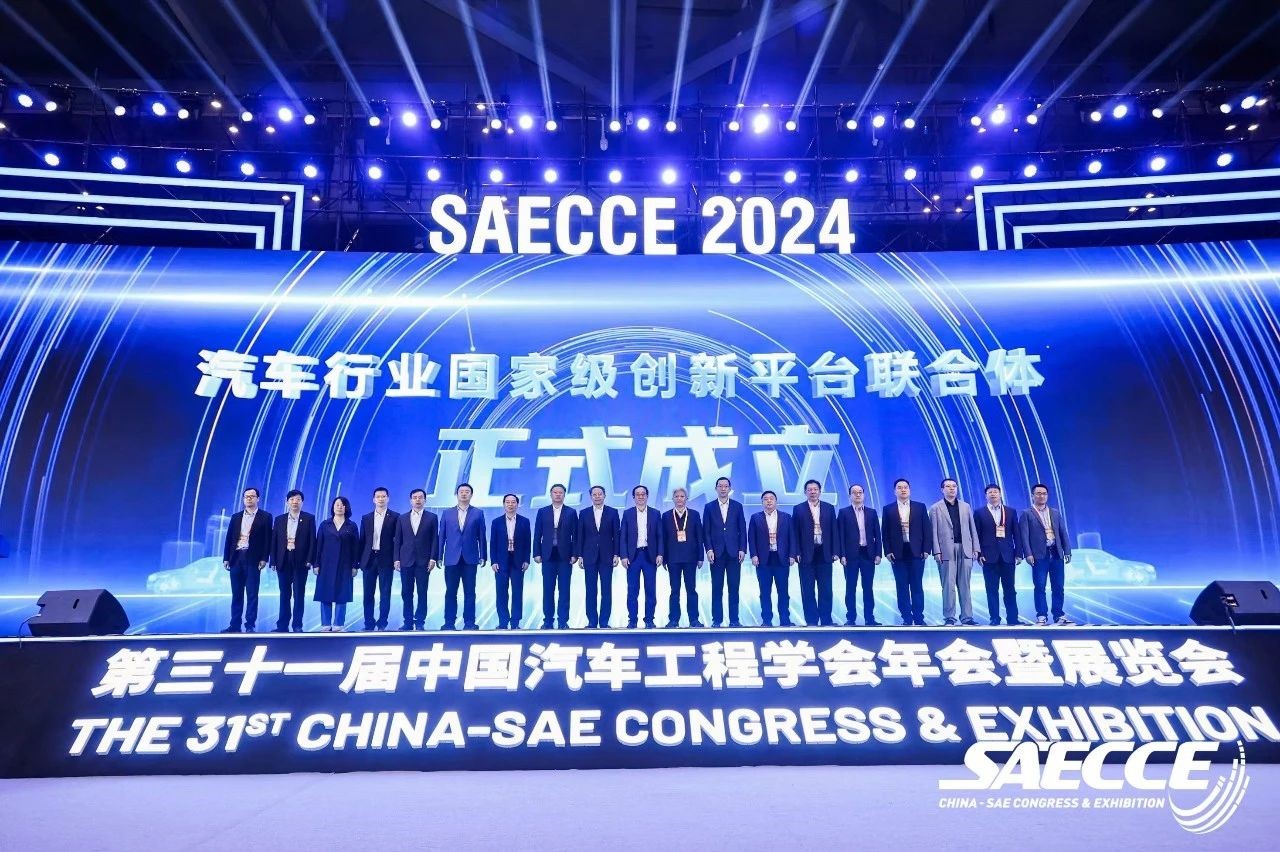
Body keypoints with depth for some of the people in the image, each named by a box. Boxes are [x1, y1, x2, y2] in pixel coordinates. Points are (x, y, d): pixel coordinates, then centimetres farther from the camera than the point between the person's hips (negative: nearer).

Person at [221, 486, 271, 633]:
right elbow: (229, 538, 11)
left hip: (253, 559, -4)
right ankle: (235, 625, 14)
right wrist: (226, 558, 4)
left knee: (252, 594, -1)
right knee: (236, 594, 8)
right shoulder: (236, 517, 13)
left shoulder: (265, 517, 1)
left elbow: (267, 539, -3)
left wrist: (264, 558, -11)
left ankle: (250, 626, 3)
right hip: (236, 558, 4)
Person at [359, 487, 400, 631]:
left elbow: (398, 539, -1)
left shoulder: (395, 517, 1)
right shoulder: (366, 518, 11)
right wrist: (360, 560, 5)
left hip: (386, 560, -3)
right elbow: (362, 541, 10)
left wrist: (396, 559, -7)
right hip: (369, 559, 3)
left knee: (385, 594, 1)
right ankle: (369, 624, 15)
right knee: (368, 594, 7)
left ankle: (382, 624, 8)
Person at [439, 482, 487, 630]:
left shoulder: (478, 513, 5)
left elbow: (481, 536, 3)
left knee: (470, 592, 2)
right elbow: (442, 536, 7)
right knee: (450, 592, 4)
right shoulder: (447, 513, 9)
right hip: (452, 558, 1)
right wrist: (439, 556, 2)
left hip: (470, 558, -1)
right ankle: (449, 622, 11)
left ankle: (469, 622, 8)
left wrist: (482, 556, -2)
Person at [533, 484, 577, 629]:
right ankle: (548, 621, 12)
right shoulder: (542, 512, 8)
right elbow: (537, 534, 6)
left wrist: (574, 554, -4)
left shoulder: (571, 512, 4)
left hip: (565, 556, -1)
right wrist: (537, 553, -1)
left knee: (564, 590, 1)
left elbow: (575, 535, 2)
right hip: (548, 556, 1)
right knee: (548, 590, 5)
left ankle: (563, 621, 7)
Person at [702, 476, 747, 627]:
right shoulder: (709, 507, 6)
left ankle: (734, 619, 9)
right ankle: (717, 619, 9)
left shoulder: (737, 506, 8)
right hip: (716, 553, 0)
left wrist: (742, 549, -3)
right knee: (717, 588, 3)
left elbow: (742, 530, 6)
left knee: (734, 587, 2)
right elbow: (706, 531, 3)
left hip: (734, 552, 1)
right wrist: (709, 549, -7)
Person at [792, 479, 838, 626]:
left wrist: (834, 552, 0)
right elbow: (795, 533, 0)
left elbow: (833, 531, 6)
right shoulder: (799, 509, 3)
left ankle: (826, 620, 12)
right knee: (807, 590, 3)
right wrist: (797, 553, -7)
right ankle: (811, 621, 10)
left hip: (824, 554, 1)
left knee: (825, 589, 4)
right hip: (807, 554, -1)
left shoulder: (829, 508, 8)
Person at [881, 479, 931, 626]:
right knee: (902, 587, 3)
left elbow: (926, 529, 4)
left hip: (916, 552, 0)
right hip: (898, 553, 0)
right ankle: (907, 618, 8)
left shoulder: (920, 507, 7)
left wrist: (926, 549, -3)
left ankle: (919, 618, 7)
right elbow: (885, 532, 4)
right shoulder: (888, 509, 7)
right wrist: (887, 551, -4)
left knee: (917, 586, 2)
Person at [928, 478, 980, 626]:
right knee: (948, 586, -2)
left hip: (965, 550, 3)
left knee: (965, 586, 5)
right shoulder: (935, 508, 4)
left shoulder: (966, 507, 15)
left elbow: (972, 529, 13)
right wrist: (937, 551, -8)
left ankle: (967, 617, 10)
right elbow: (934, 532, -1)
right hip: (947, 550, -3)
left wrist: (975, 548, 5)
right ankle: (949, 618, 4)